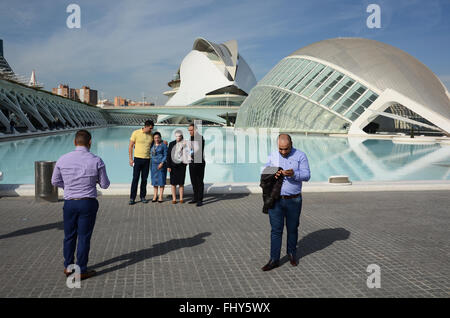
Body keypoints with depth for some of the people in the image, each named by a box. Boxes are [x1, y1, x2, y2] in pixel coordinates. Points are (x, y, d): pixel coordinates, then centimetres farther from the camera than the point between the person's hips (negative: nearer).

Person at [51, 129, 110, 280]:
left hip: (69, 202, 3)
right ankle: (81, 271, 15)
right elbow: (105, 184, -3)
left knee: (69, 235, 17)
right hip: (88, 203, -2)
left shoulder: (63, 159, -3)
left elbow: (55, 181, 7)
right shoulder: (96, 161, -10)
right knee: (84, 237, 6)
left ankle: (68, 267, 30)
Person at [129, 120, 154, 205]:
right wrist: (131, 158, -6)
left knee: (144, 179, 8)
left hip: (147, 159, 3)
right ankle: (132, 198, 4)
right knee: (135, 179, -2)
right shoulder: (136, 133, -5)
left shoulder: (151, 135, 5)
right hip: (137, 158, -3)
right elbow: (130, 146, -2)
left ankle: (142, 196, 18)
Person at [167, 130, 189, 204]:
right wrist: (168, 166, -1)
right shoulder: (171, 144, 4)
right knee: (173, 183, 2)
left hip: (181, 165, 0)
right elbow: (168, 155, 4)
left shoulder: (185, 144, 2)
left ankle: (181, 198, 13)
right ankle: (174, 198, 9)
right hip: (173, 165, 0)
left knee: (181, 183, 4)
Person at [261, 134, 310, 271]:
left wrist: (293, 174, -27)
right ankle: (274, 259, 7)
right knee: (276, 230, 1)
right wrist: (272, 175, -16)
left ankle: (292, 253, 34)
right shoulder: (272, 156, 5)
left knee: (292, 229, 13)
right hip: (275, 200, 1)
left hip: (293, 200, -1)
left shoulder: (300, 156, -3)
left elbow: (307, 175, -8)